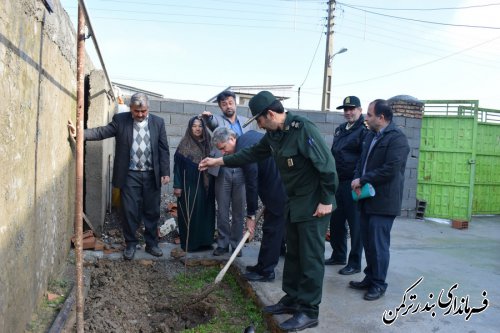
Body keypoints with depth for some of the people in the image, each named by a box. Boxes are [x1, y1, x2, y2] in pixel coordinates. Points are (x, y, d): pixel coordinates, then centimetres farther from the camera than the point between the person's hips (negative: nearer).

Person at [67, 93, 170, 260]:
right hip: (130, 174, -1)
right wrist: (79, 132, -21)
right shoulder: (120, 120, 1)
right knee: (129, 211, 5)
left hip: (152, 175, 1)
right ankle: (130, 244, 22)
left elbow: (163, 149, 2)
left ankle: (151, 243, 25)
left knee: (152, 211, 10)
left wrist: (165, 173, -3)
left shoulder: (158, 122, 3)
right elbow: (102, 132, -7)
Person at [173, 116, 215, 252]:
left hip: (205, 186, 4)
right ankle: (189, 243, 9)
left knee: (205, 212, 7)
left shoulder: (208, 144, 7)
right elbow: (178, 165, -4)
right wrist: (177, 185, -11)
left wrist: (211, 184, 5)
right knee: (189, 214, 0)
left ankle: (205, 241, 17)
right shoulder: (184, 145, -3)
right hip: (189, 185, -4)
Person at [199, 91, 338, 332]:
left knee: (310, 257, -1)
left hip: (314, 203, -9)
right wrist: (219, 161, 16)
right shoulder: (274, 134, 6)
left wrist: (326, 201, -21)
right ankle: (292, 299, 31)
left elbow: (326, 164, -23)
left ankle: (309, 311, 11)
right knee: (293, 254, 17)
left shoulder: (303, 129, -22)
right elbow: (252, 154, 16)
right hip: (294, 202, 9)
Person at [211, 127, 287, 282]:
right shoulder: (249, 135, 8)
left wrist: (250, 215, -11)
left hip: (278, 189, -10)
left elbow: (251, 184, -19)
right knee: (276, 227, 16)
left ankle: (265, 271, 8)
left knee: (271, 229, -2)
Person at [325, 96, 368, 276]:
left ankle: (355, 263, 11)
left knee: (355, 224, 0)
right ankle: (338, 255, 31)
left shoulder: (364, 131, -9)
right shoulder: (340, 129, 16)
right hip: (338, 183, 8)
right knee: (336, 221, 15)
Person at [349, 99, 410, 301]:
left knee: (378, 244, -1)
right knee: (368, 242, 14)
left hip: (383, 202, -8)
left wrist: (362, 180, -14)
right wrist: (357, 180, -2)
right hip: (367, 199, 8)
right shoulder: (371, 136, 14)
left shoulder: (397, 138, -13)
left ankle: (379, 284, 12)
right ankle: (370, 278, 28)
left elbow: (390, 170, -20)